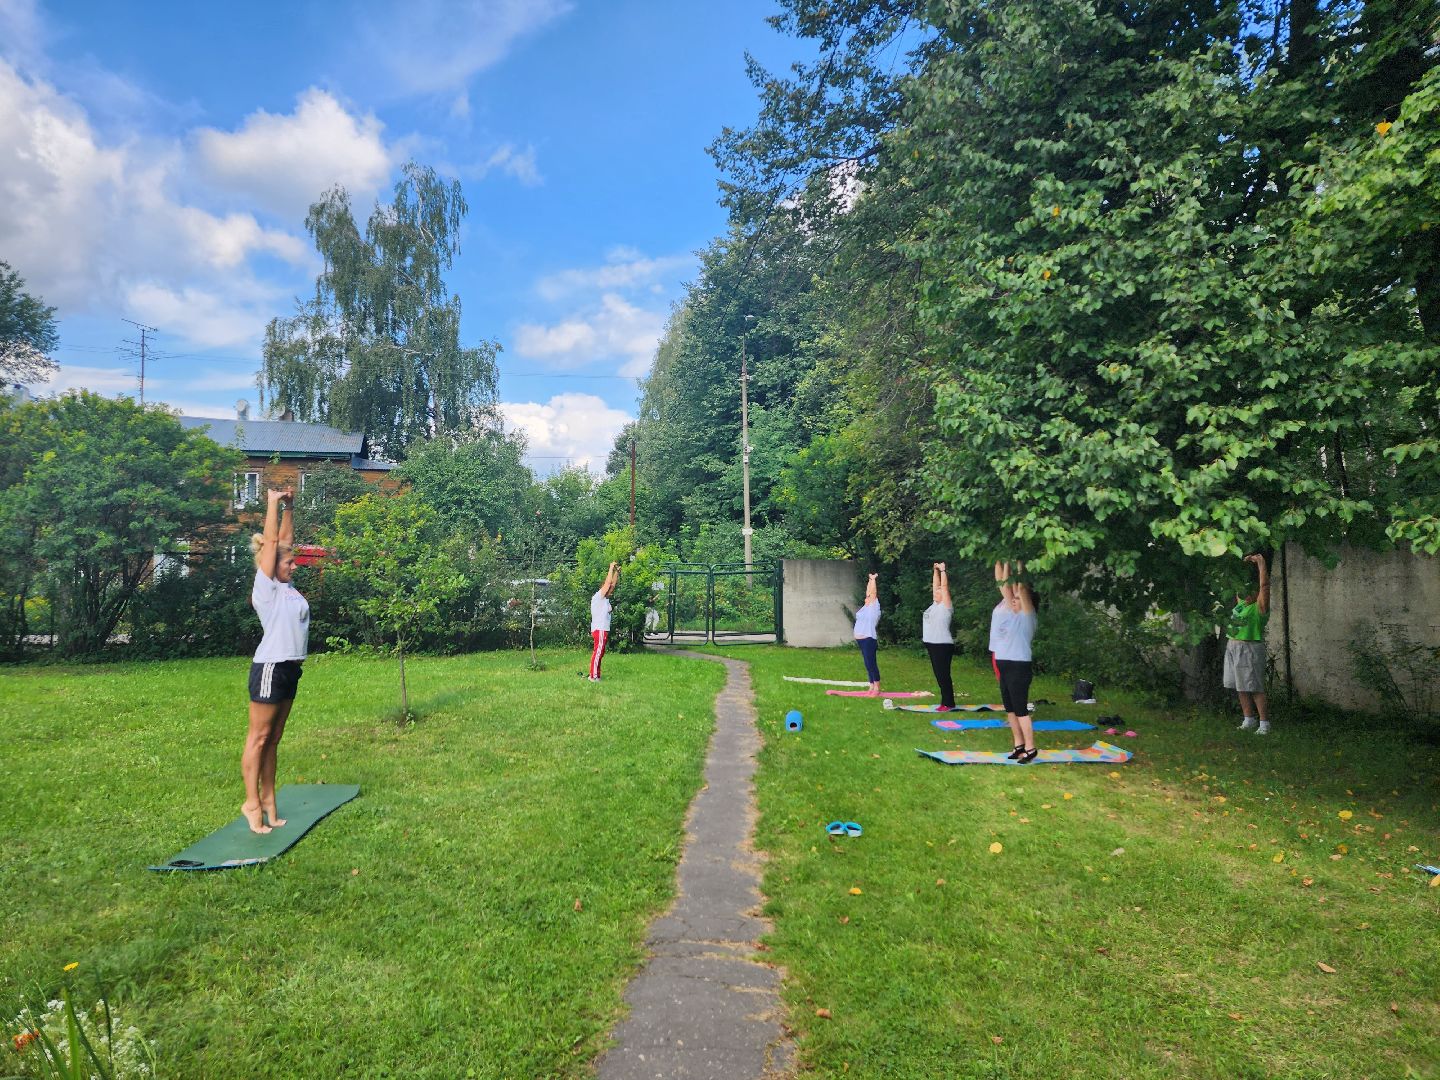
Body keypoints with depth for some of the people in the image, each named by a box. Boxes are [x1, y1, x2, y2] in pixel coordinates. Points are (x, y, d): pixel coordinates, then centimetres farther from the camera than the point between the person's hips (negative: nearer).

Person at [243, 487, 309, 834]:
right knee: (259, 738, 0)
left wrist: (289, 506, 15)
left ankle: (268, 798, 18)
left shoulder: (286, 586, 11)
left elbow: (285, 539, 16)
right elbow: (271, 542, -11)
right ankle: (252, 802, 6)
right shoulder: (266, 587, -9)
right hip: (270, 668, -8)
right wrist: (273, 503, -6)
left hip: (289, 669, 8)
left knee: (273, 740, 12)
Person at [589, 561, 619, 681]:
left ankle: (596, 675, 15)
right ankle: (593, 676, -8)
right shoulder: (598, 597, -8)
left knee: (600, 653, 11)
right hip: (599, 630, -10)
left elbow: (613, 583, 19)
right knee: (598, 652, -9)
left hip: (603, 630, 10)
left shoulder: (605, 599, 16)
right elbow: (608, 583, -13)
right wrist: (611, 568, -7)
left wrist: (617, 572, 16)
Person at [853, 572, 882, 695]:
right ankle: (871, 687, 16)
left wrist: (874, 579, -1)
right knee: (868, 665, 11)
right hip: (860, 640, 8)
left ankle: (877, 689, -1)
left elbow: (873, 592, -9)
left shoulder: (874, 607, -5)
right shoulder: (866, 607, 14)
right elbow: (868, 592, 22)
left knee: (872, 664, -5)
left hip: (868, 640, -8)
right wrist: (870, 580, 24)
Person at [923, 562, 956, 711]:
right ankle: (946, 701, 18)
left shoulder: (945, 606, -8)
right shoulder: (935, 604, 12)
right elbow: (936, 586, 18)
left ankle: (948, 703, 1)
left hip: (943, 645, -9)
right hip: (932, 644, 9)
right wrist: (935, 570, 17)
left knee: (943, 675, -4)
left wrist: (943, 570, -10)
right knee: (939, 675, 11)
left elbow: (944, 587, -14)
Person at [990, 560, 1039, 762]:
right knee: (1010, 708, 12)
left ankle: (1030, 749, 2)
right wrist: (1004, 563, 12)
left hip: (1018, 667, -8)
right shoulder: (1011, 612, 12)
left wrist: (1020, 565, -9)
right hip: (1004, 664, 8)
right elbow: (1005, 586, 13)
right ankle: (1019, 744, 21)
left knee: (1021, 709, -5)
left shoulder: (1027, 615, -7)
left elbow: (1022, 589, -15)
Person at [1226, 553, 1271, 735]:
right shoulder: (1241, 603, 13)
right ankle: (1248, 720, 20)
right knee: (1241, 688, 11)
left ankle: (1264, 723, 0)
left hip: (1250, 649, -8)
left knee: (1255, 688, -6)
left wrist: (1261, 564, -15)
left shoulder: (1260, 607, -6)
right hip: (1233, 648, 8)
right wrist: (1245, 564, 18)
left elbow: (1265, 585, -17)